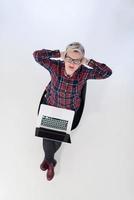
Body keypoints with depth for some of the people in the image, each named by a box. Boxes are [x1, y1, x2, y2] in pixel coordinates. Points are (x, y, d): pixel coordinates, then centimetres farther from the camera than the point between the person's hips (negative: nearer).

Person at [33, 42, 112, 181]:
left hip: (69, 110, 0)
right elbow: (37, 55, -25)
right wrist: (58, 54, -29)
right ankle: (50, 161, 27)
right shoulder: (55, 66, -21)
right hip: (50, 106, 1)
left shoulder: (84, 73, -22)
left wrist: (88, 62, -30)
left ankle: (48, 158, 38)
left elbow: (107, 72, -27)